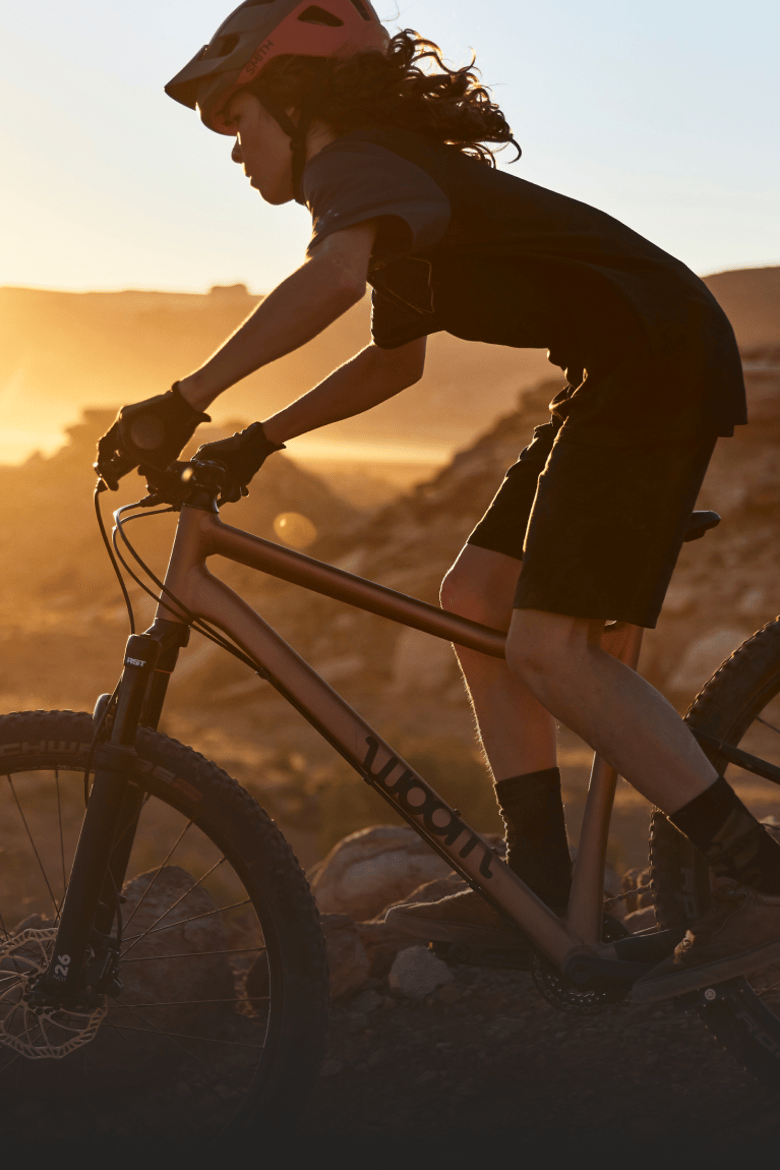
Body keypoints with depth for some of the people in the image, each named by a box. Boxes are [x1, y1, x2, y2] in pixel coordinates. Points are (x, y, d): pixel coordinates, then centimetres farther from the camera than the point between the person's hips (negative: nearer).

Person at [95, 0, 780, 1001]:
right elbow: (395, 361, 32)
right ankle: (536, 888, 11)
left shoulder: (352, 163, -10)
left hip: (660, 358, -10)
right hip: (622, 375, 10)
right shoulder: (396, 172, 22)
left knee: (547, 647, -16)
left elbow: (333, 275, -35)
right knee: (475, 597, 9)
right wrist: (261, 440, 25)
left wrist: (186, 399, -32)